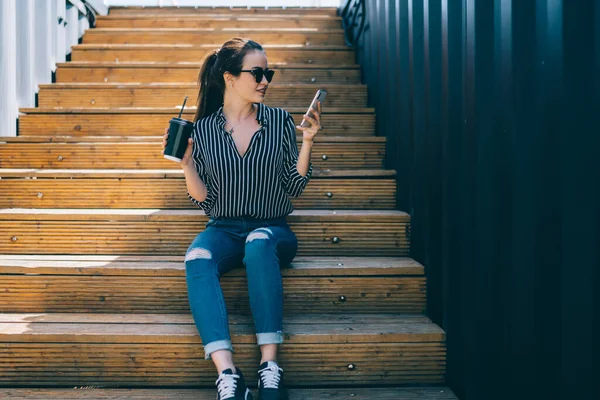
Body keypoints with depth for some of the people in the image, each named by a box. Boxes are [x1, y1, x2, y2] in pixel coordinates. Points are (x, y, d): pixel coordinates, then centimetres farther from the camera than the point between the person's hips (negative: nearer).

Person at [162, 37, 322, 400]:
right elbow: (206, 201, 5)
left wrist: (307, 142, -7)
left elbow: (294, 187, 4)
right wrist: (186, 163, -10)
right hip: (224, 230, 1)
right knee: (198, 258, -34)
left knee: (259, 242, -37)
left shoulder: (280, 121, 5)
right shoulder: (203, 129, 4)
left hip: (273, 230, -1)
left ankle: (271, 367, -39)